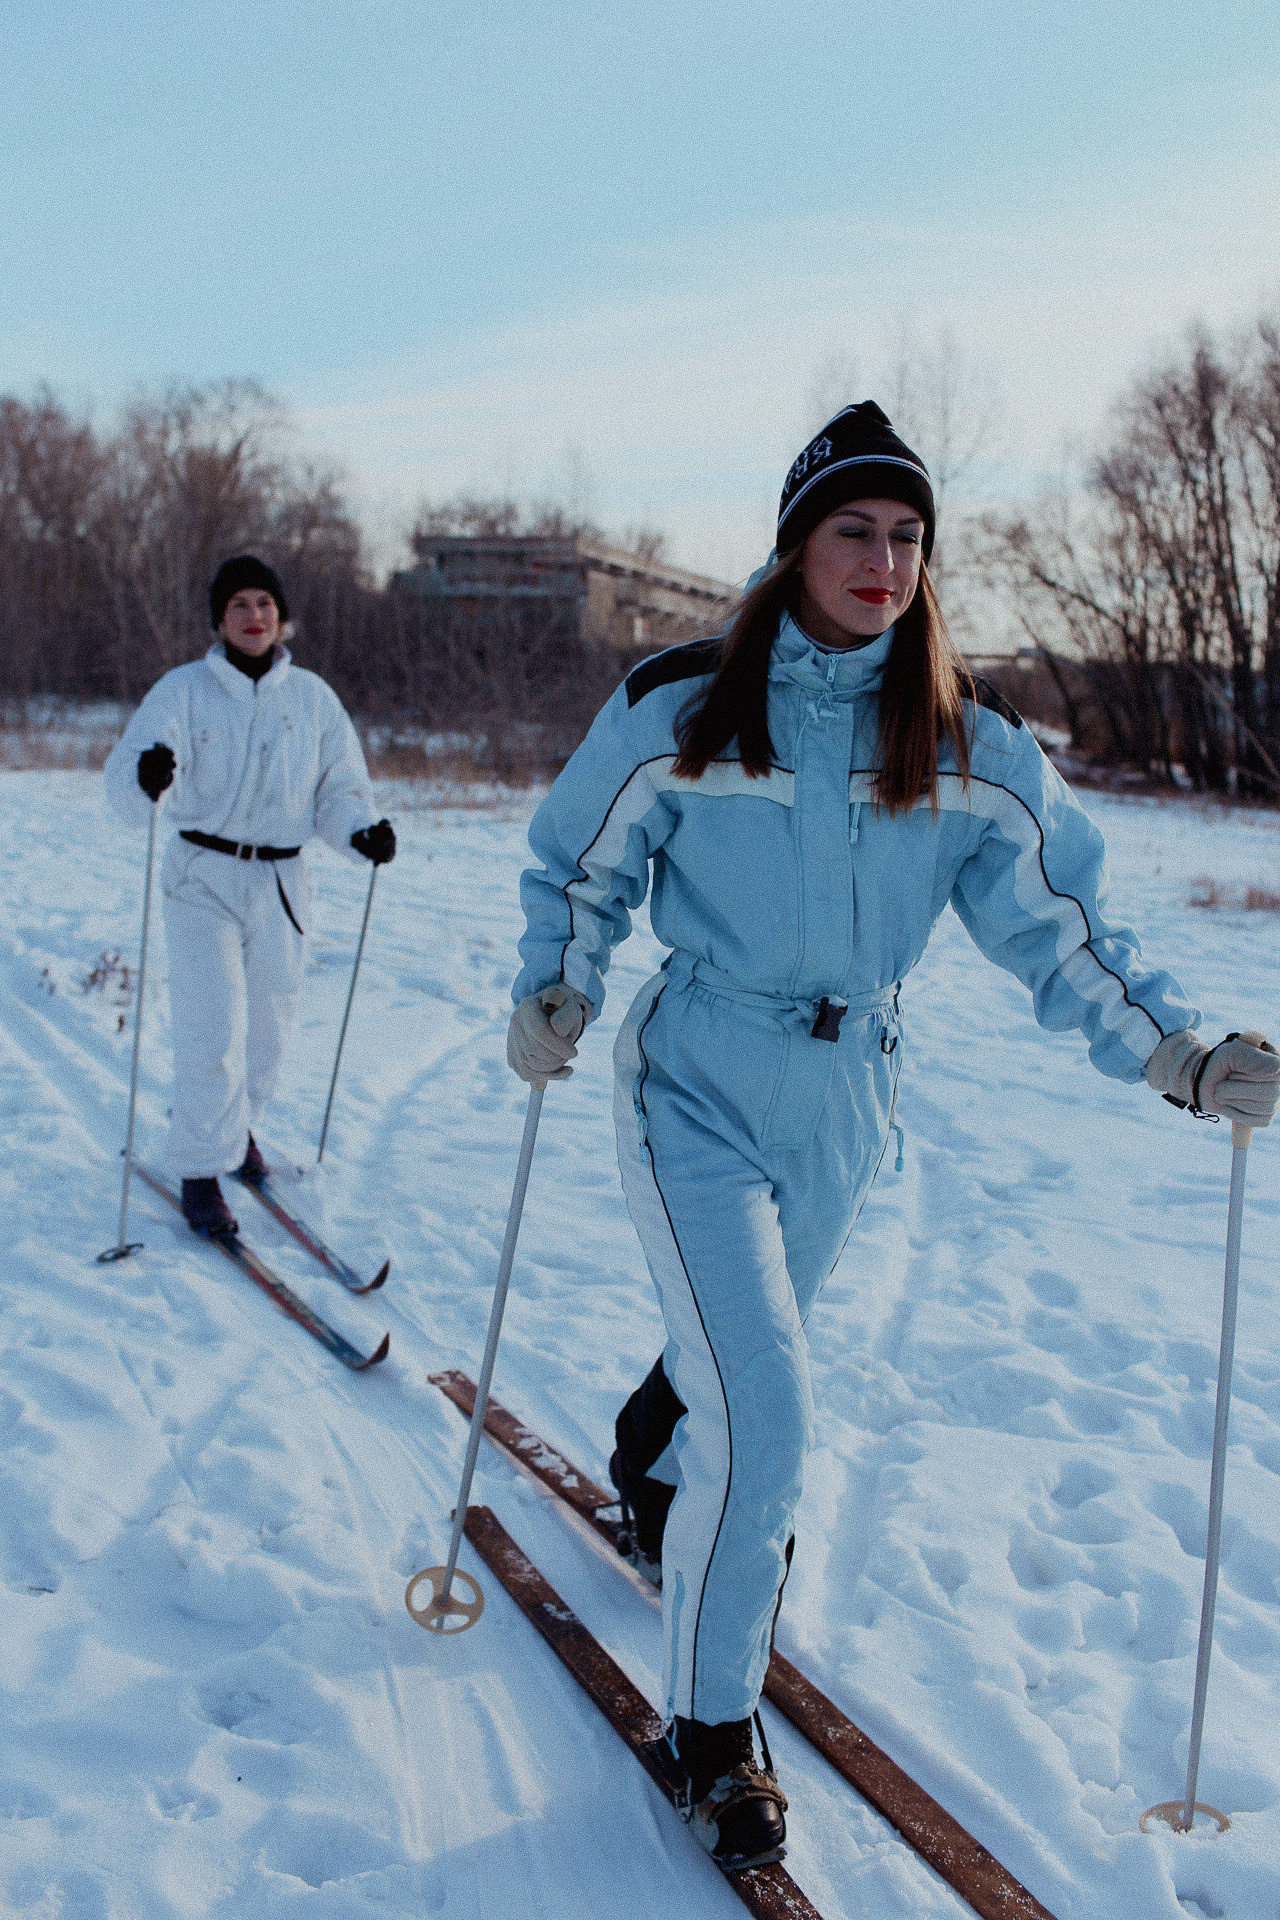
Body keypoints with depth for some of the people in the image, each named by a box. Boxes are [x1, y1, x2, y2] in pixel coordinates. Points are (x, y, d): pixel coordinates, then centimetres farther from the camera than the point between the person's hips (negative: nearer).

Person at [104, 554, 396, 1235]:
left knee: (266, 1025, 14)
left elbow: (338, 789, 8)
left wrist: (361, 830, -14)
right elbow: (127, 781, -16)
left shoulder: (312, 697, 4)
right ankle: (200, 1171, 3)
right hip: (203, 879, -3)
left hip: (281, 884, 3)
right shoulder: (184, 690, -5)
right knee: (212, 1031, -10)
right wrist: (145, 776, -40)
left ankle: (238, 1123, 41)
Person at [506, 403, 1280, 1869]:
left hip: (844, 1102, 4)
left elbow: (1058, 927, -5)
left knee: (738, 1355, 25)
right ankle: (711, 1723, 9)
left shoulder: (969, 745, -5)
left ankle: (650, 1471, 61)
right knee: (765, 1415, -13)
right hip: (696, 1090, -4)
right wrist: (552, 998, -16)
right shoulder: (679, 707, -12)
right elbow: (577, 872, 1)